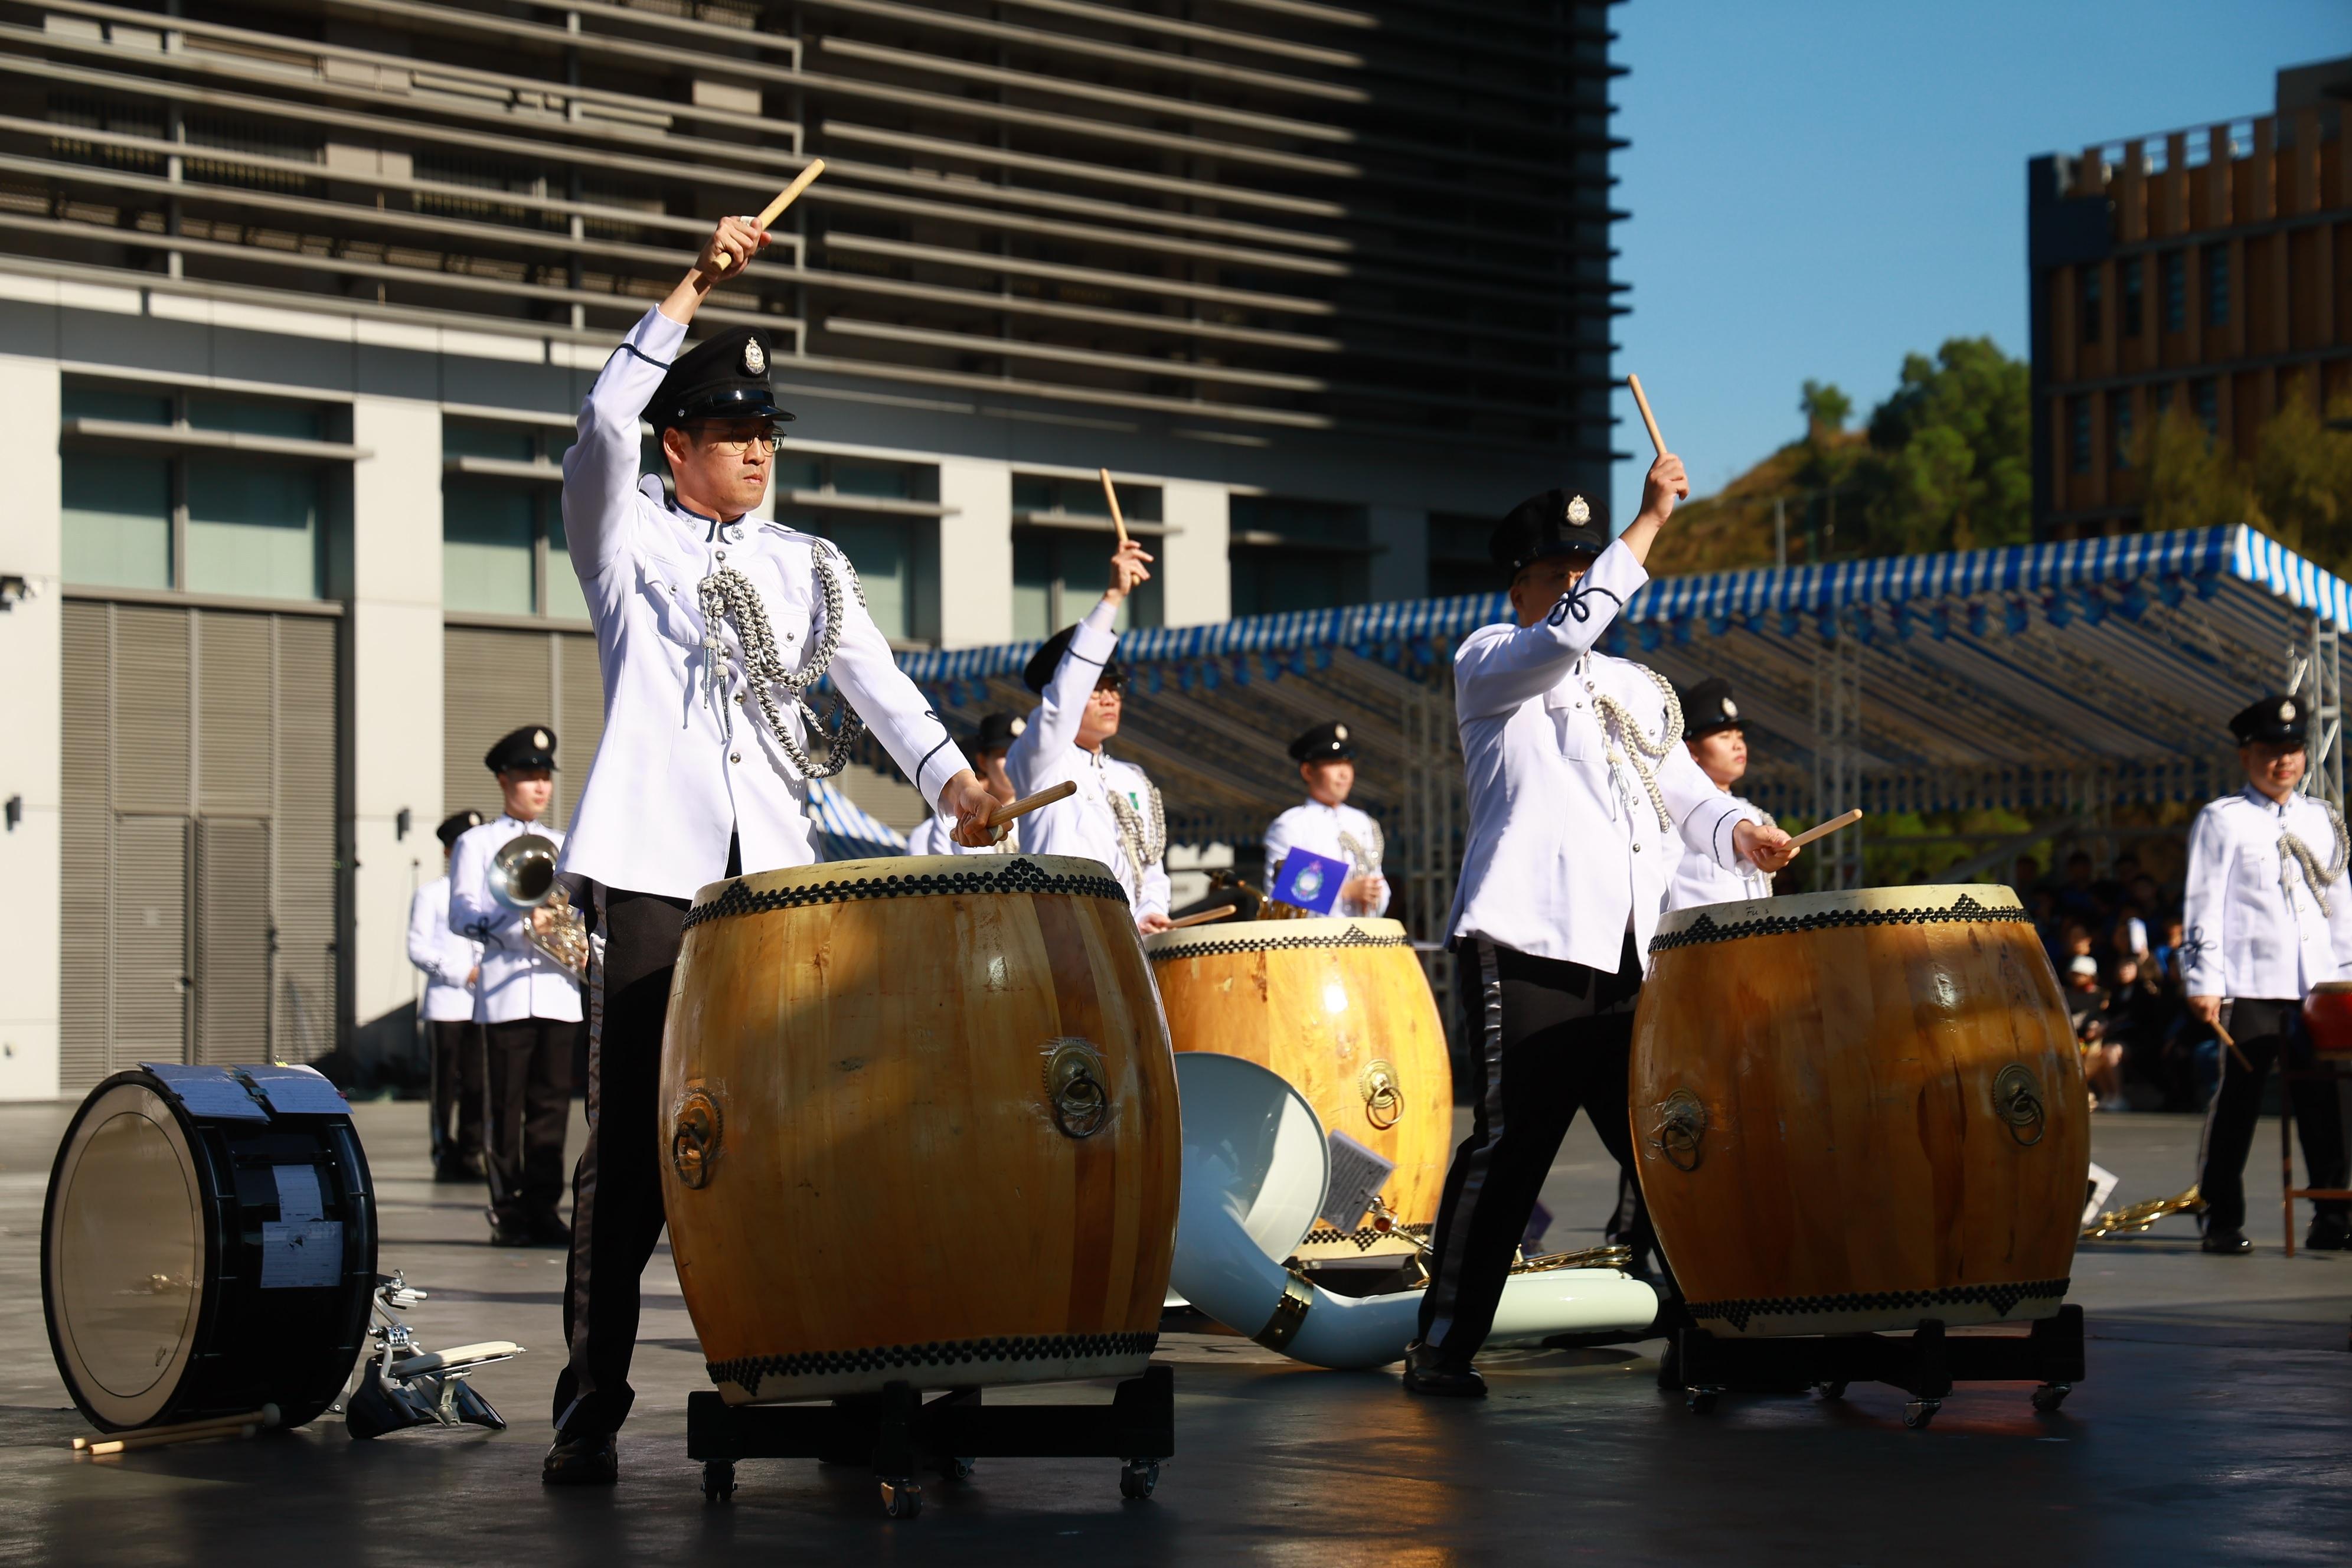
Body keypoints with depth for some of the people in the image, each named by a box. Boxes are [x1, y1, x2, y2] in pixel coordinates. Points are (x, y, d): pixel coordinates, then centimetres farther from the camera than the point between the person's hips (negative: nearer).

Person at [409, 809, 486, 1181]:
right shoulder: (431, 895, 4)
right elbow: (417, 949, -3)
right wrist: (462, 974, -13)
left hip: (484, 1006, 4)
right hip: (446, 1006, -4)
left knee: (477, 1084, 1)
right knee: (446, 1085, -1)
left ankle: (470, 1157, 7)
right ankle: (445, 1158, 4)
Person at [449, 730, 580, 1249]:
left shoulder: (564, 847, 23)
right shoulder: (476, 843, 10)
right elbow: (462, 915, -3)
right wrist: (518, 922, -19)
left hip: (560, 990, 4)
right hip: (505, 989, -4)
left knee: (552, 1104, 0)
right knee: (507, 1106, -4)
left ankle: (543, 1207, 4)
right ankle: (507, 1212, -2)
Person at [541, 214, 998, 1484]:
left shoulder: (810, 567, 19)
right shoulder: (624, 536, 9)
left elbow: (877, 682, 7)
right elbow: (602, 426, -9)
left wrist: (949, 775, -10)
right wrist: (693, 290, -13)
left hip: (776, 873, 4)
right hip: (652, 867, -3)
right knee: (631, 1138, -6)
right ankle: (590, 1407, -4)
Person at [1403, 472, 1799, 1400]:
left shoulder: (1640, 691, 26)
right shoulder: (1488, 663, 6)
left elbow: (1684, 790, 16)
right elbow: (1564, 636, -14)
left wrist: (1738, 832, -6)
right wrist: (1648, 521, -13)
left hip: (1629, 957, 6)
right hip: (1528, 944, -6)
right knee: (1511, 1142, -9)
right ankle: (1443, 1347, -3)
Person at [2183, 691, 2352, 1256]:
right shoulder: (2222, 821, 4)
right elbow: (2203, 906, -1)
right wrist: (2204, 982, -8)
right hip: (2249, 989, -4)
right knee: (2239, 1099, -2)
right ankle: (2223, 1220, 4)